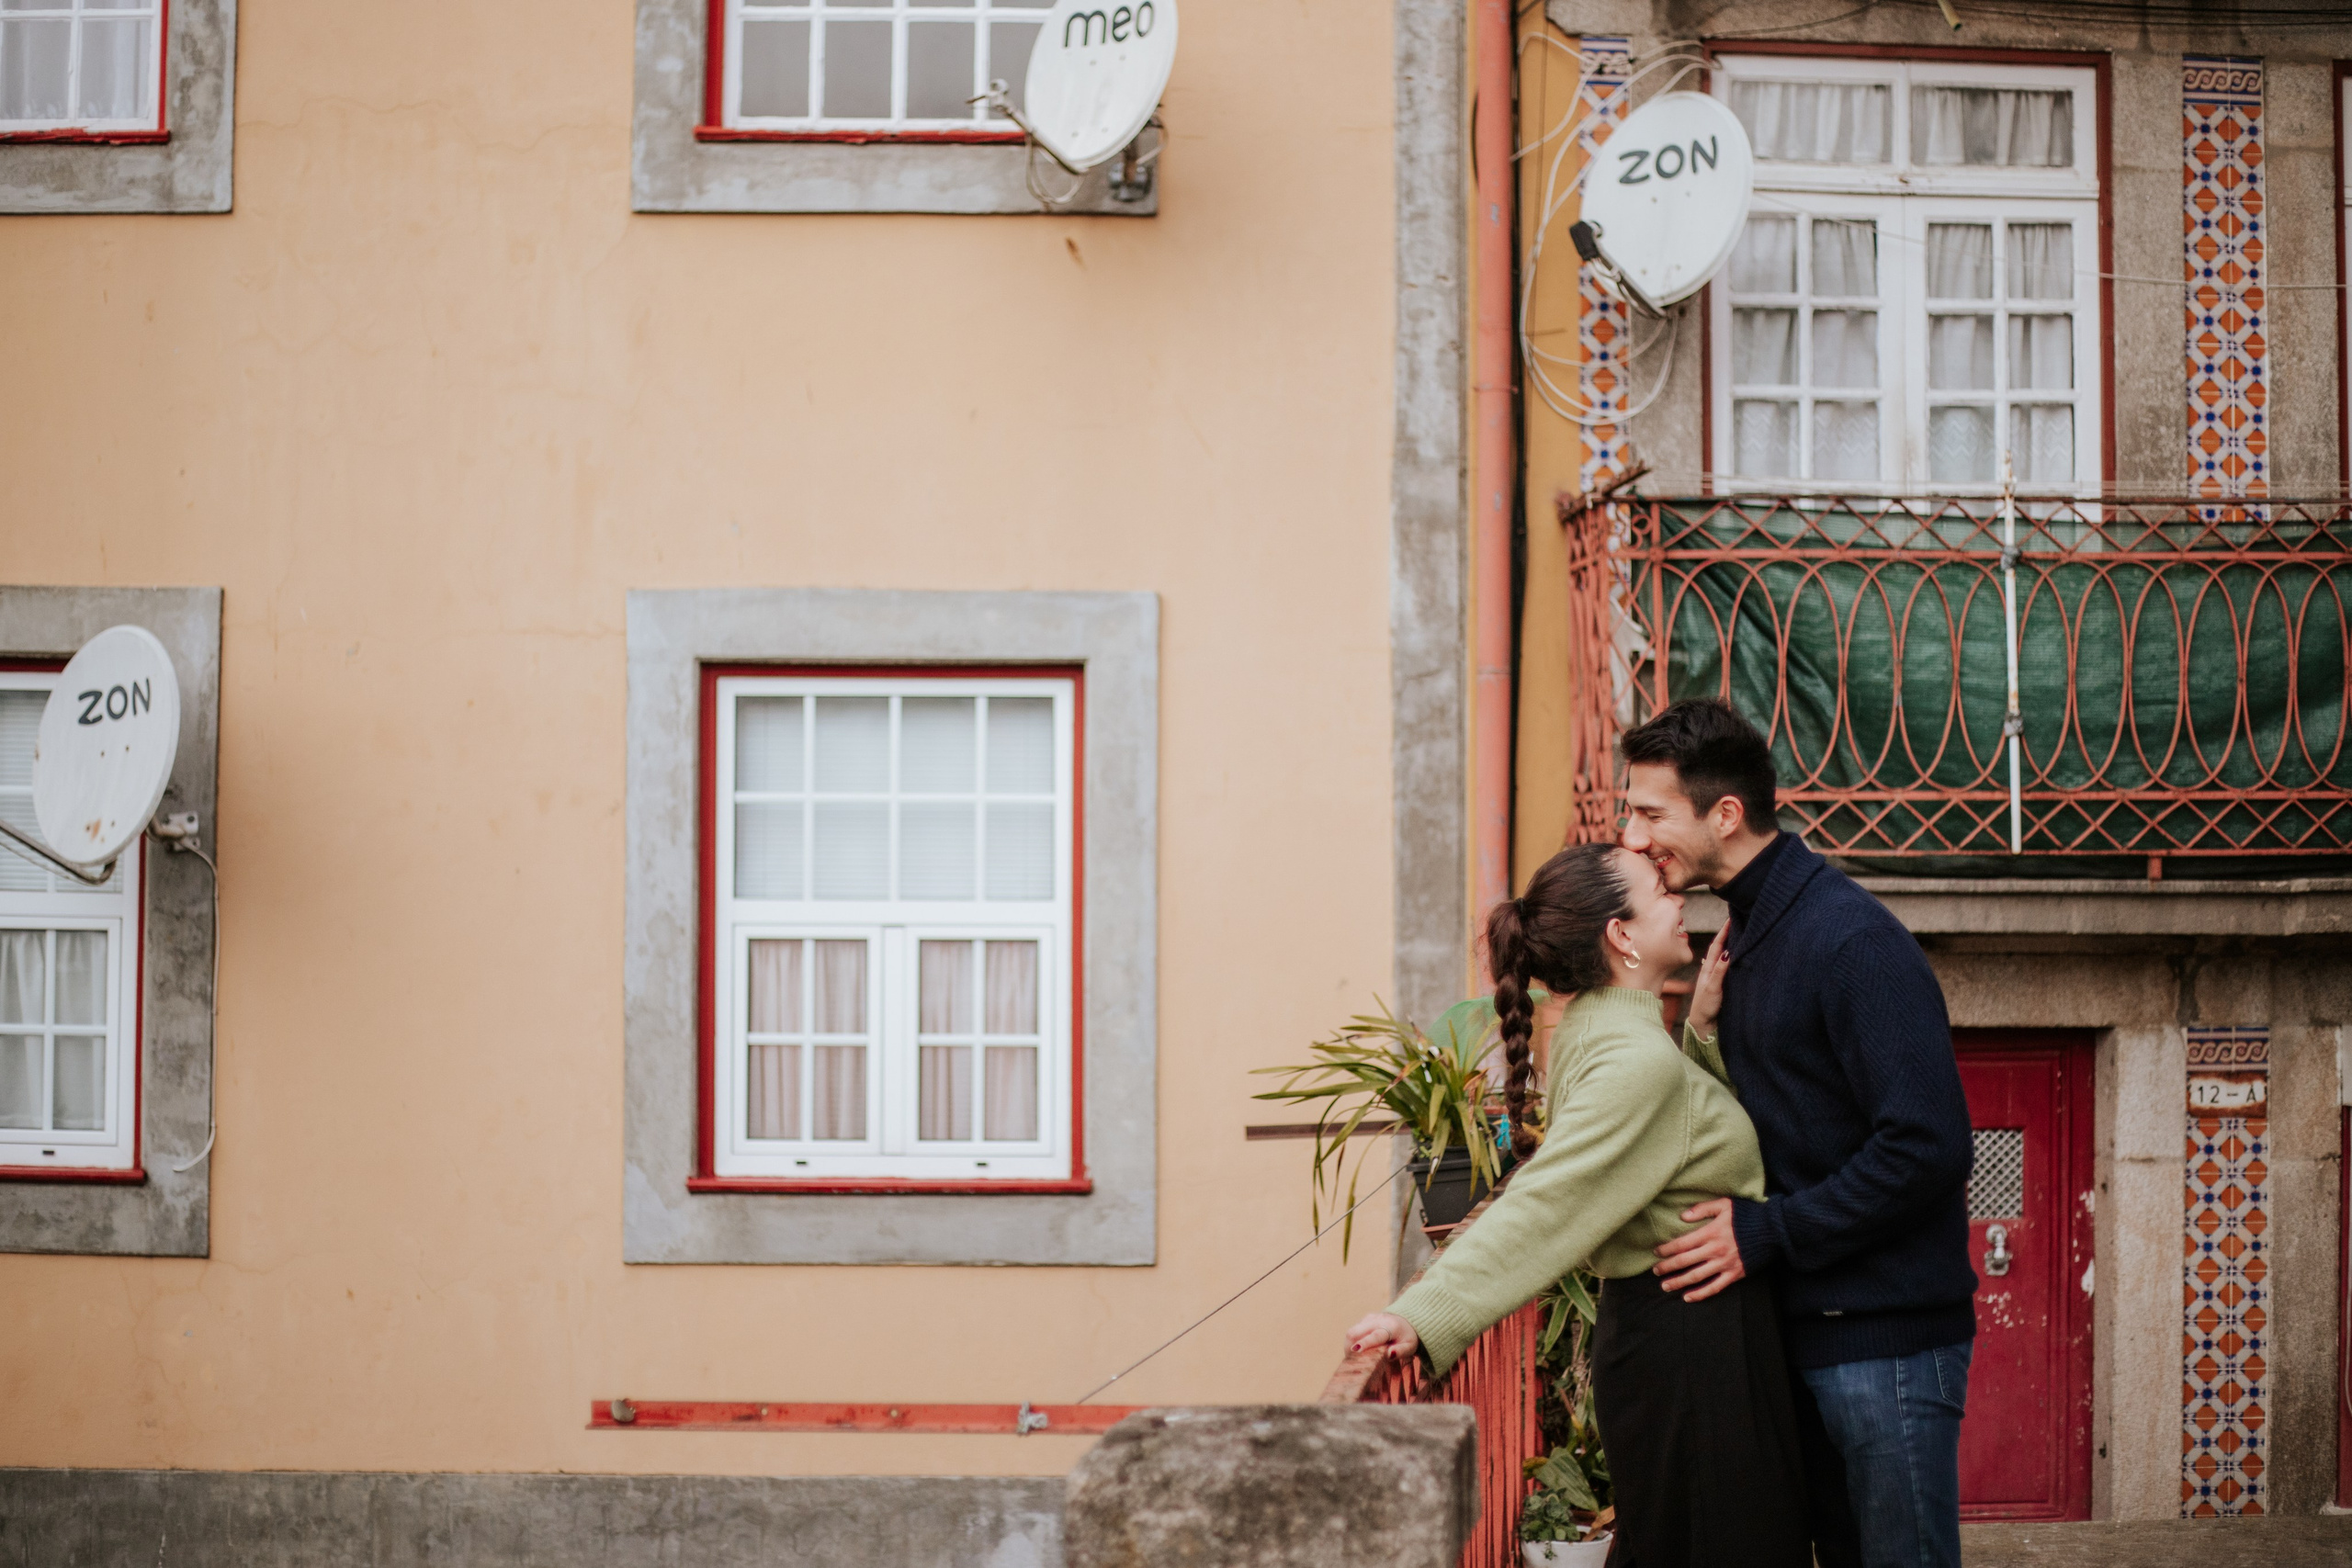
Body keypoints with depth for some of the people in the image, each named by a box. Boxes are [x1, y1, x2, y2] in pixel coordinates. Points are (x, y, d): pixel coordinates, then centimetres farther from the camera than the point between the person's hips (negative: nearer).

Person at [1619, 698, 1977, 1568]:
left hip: (1886, 1334, -9)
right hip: (1803, 1326, 9)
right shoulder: (1746, 933, 12)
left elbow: (1926, 1148, -23)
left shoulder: (1851, 941, -18)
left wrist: (1766, 1233, -20)